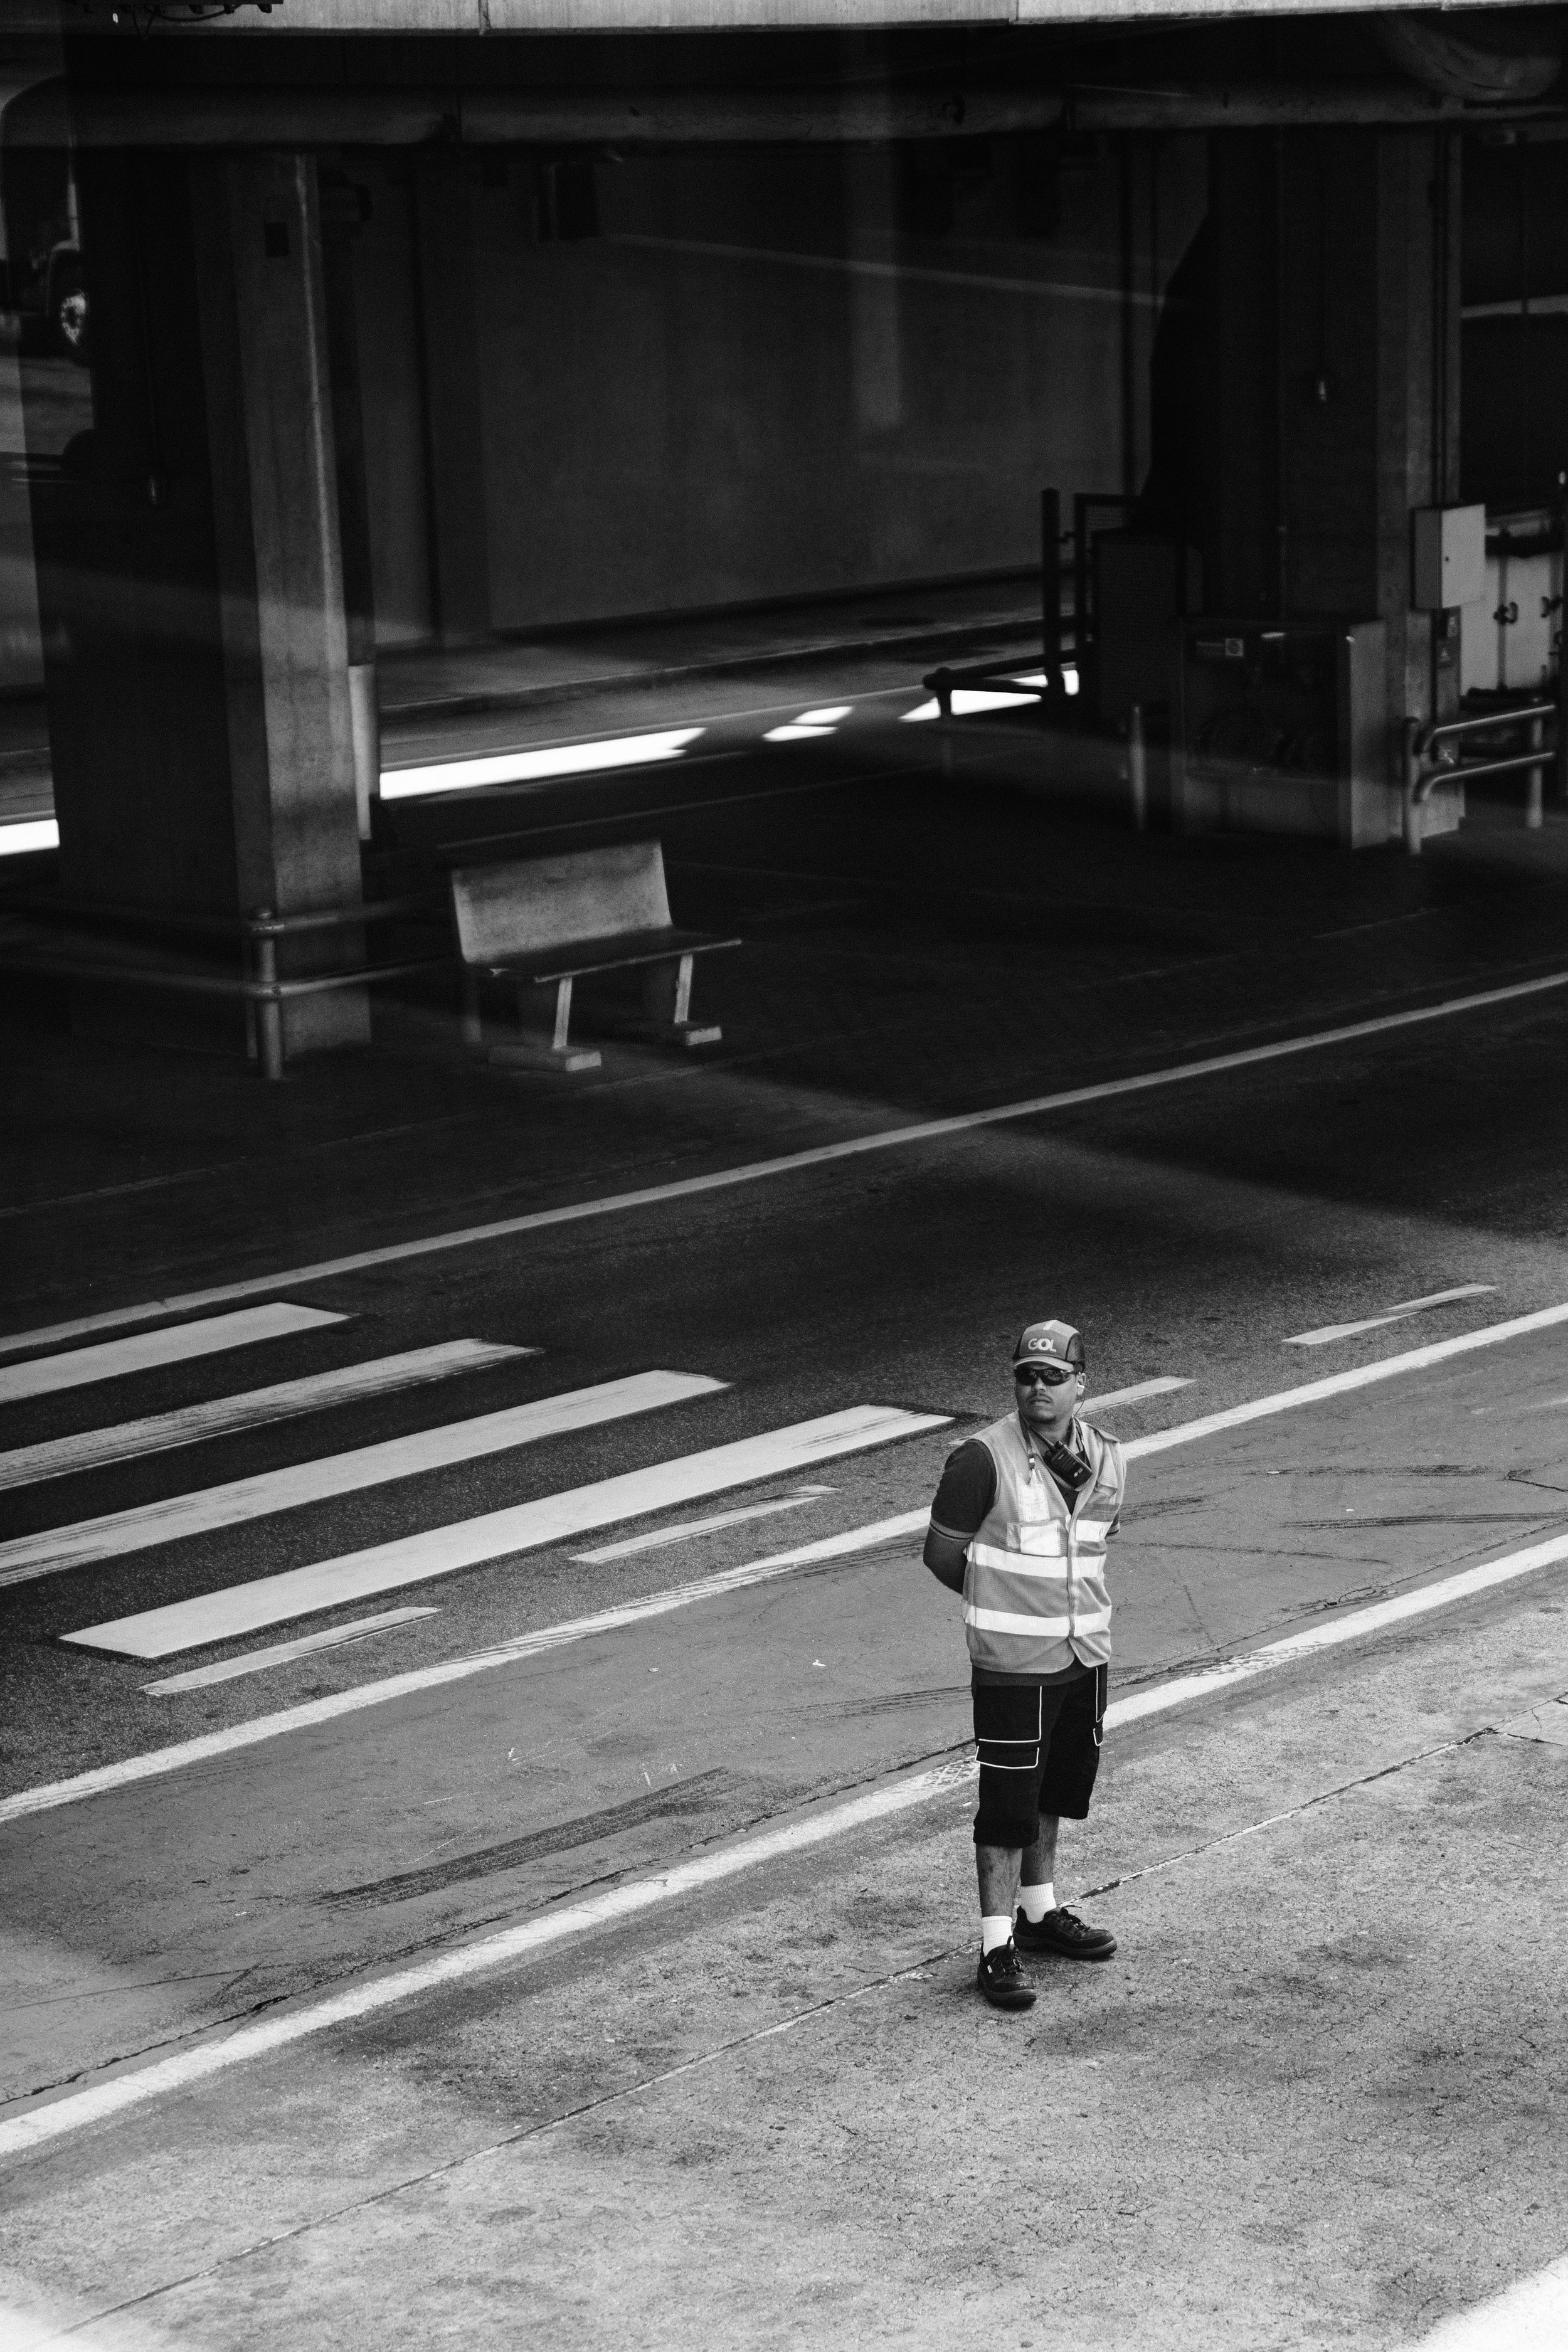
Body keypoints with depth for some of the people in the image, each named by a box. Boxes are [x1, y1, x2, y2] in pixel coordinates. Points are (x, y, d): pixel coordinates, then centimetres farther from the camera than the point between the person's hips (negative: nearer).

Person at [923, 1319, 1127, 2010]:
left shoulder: (1105, 1460, 3)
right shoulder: (984, 1459, -16)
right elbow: (942, 1551, -7)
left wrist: (1053, 1596, 11)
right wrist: (1006, 1605, 3)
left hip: (1085, 1653, 6)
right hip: (1013, 1661, -6)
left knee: (1054, 1790, 19)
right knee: (1008, 1802, -4)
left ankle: (1041, 1913, 35)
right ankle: (998, 1948, 2)